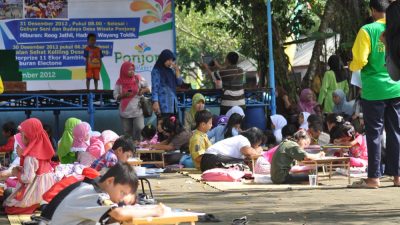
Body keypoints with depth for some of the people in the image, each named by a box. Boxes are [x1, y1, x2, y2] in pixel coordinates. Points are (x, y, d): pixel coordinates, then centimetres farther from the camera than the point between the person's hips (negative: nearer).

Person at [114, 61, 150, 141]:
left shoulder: (138, 79, 2)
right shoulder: (119, 82, 2)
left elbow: (148, 89, 11)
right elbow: (116, 96, 5)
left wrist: (143, 90, -12)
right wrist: (124, 95, -14)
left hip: (138, 110, -1)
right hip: (125, 112, 1)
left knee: (139, 130, -14)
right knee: (127, 132, 5)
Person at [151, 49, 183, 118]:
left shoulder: (171, 70, 16)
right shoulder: (156, 71, -3)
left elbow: (179, 83, 14)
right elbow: (155, 87, -9)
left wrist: (177, 71, 3)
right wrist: (155, 102, -18)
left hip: (173, 103, 7)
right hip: (163, 104, -7)